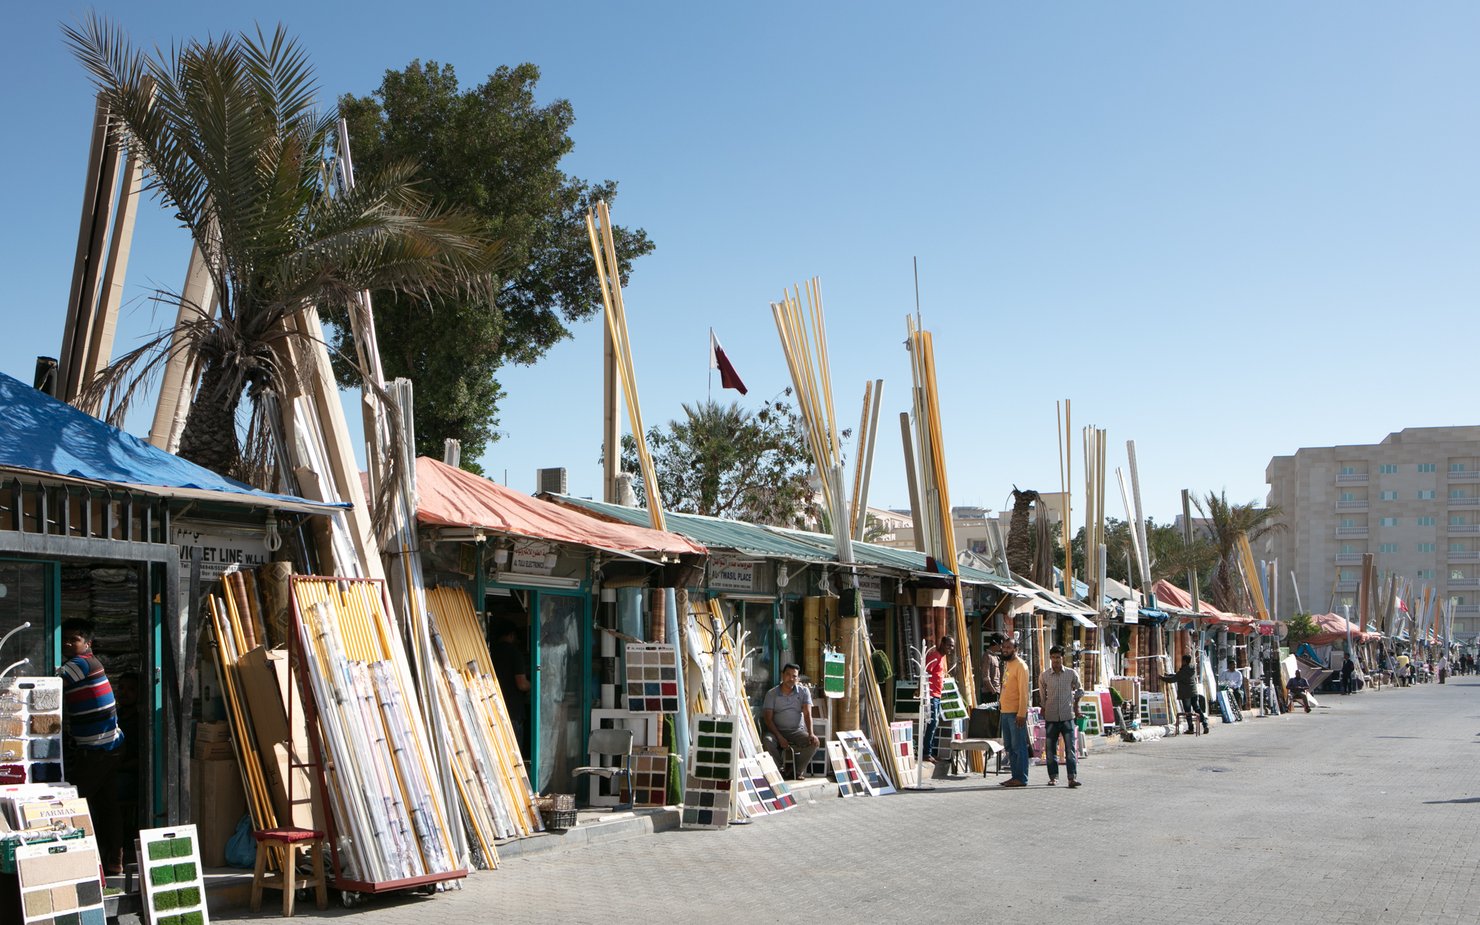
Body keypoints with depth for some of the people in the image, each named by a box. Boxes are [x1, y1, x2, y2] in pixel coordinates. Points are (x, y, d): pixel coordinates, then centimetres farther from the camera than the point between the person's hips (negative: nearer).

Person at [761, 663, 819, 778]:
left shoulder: (804, 692, 2)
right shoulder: (771, 694, -1)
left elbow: (807, 714, -9)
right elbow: (768, 719, -6)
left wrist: (811, 734, -26)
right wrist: (779, 737, -20)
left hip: (797, 731, 1)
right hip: (777, 730, -1)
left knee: (814, 742, -27)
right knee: (767, 741, -34)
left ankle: (799, 770, -6)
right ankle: (779, 769, -11)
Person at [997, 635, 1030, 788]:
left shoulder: (1020, 665, -11)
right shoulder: (1006, 664, 16)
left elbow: (1023, 691, -15)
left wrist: (1021, 714, -20)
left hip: (1016, 713, -9)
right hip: (1005, 712, 9)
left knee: (1018, 746, -5)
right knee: (1009, 747, 12)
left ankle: (1021, 778, -2)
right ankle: (1015, 776, 18)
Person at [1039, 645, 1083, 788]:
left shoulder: (1072, 674, 0)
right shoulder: (1044, 676, 1)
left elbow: (1079, 689, 16)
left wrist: (1076, 704, 15)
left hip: (1068, 717, -1)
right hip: (1051, 717, 1)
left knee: (1070, 748, -7)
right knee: (1050, 748, 6)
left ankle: (1072, 777, -8)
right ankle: (1053, 776, 17)